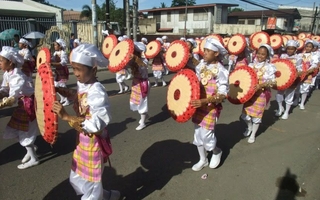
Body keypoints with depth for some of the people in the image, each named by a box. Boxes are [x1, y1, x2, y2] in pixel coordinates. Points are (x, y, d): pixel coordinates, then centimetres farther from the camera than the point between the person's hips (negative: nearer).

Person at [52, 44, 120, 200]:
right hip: (82, 140, 9)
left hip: (93, 142, -9)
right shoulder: (82, 84, -2)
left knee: (90, 184, 13)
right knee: (76, 179, 26)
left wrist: (66, 117, -35)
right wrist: (64, 92, 5)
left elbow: (96, 126, -33)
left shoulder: (97, 92, -28)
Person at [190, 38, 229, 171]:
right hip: (198, 105, 6)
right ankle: (203, 160, 32)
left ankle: (216, 152, 30)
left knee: (206, 135, -4)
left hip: (211, 108, -6)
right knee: (198, 134, 13)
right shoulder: (201, 65, 2)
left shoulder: (220, 71, -16)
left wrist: (204, 101, -32)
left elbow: (222, 95, -20)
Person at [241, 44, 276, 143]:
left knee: (256, 114, 6)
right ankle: (249, 127, 40)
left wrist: (261, 85, -26)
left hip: (262, 94, -3)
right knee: (245, 113, 7)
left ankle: (253, 134, 26)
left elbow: (272, 82, -12)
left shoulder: (269, 67, -8)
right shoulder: (251, 65, 1)